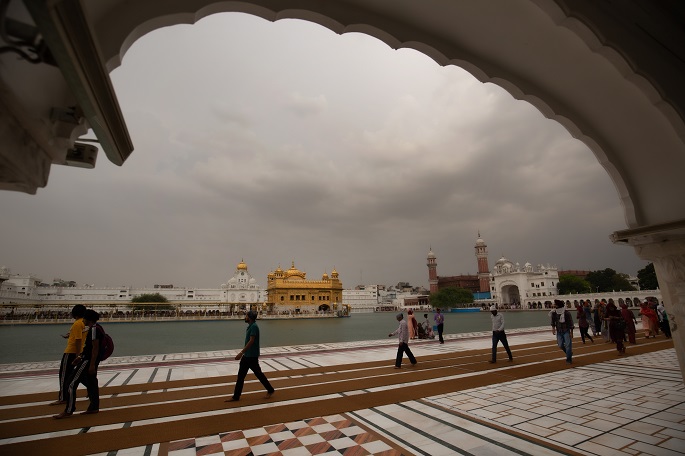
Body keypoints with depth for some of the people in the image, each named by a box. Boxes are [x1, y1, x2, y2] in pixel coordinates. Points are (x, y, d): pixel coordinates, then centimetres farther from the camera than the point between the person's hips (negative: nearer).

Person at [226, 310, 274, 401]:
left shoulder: (254, 326, -21)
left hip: (252, 356, -9)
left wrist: (241, 353, -26)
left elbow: (251, 341, -26)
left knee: (258, 374, 4)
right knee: (240, 376, 11)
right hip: (247, 355, 9)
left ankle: (270, 390, 20)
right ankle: (236, 396, 21)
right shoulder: (250, 326, 9)